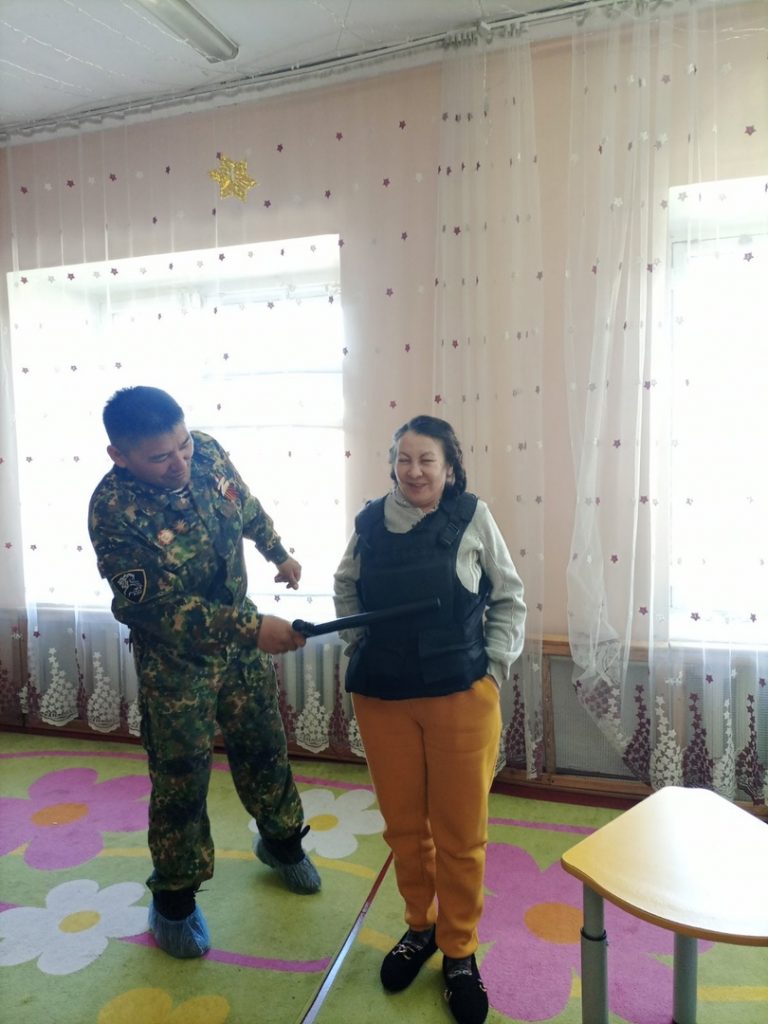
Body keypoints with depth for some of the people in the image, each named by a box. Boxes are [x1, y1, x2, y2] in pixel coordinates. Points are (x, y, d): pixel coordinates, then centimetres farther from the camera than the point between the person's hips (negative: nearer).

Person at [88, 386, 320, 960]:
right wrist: (253, 628, -35)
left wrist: (278, 553, 21)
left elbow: (246, 505, 8)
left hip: (242, 636, 5)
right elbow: (156, 608, -29)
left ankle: (281, 838, 46)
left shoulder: (207, 452, -13)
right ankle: (174, 898, 33)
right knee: (181, 777, 9)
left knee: (264, 745, 19)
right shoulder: (114, 510, -29)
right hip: (175, 660, -5)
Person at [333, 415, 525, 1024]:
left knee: (460, 833, 9)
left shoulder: (473, 518, -6)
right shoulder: (370, 522, 1)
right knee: (403, 825, 16)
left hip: (462, 696, -2)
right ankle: (421, 926, 42)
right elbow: (345, 589, 17)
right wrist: (361, 647, 8)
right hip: (381, 697, 3)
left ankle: (460, 951, 33)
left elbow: (509, 600, 2)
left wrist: (494, 668, -4)